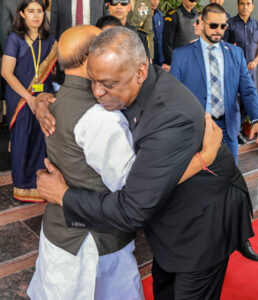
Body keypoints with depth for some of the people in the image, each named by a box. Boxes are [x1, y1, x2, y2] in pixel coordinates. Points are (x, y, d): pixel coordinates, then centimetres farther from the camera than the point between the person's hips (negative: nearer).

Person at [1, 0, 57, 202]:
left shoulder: (48, 40, 10)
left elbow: (51, 70, 11)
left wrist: (46, 98, -5)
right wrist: (29, 98, -13)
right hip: (21, 99, -3)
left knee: (42, 142, 5)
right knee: (23, 143, 4)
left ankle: (40, 184, 21)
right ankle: (23, 187, 20)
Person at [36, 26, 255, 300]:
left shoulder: (171, 118, -39)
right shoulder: (127, 85, -15)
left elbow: (133, 211, -36)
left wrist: (64, 196, -24)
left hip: (204, 219, -7)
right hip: (170, 208, 7)